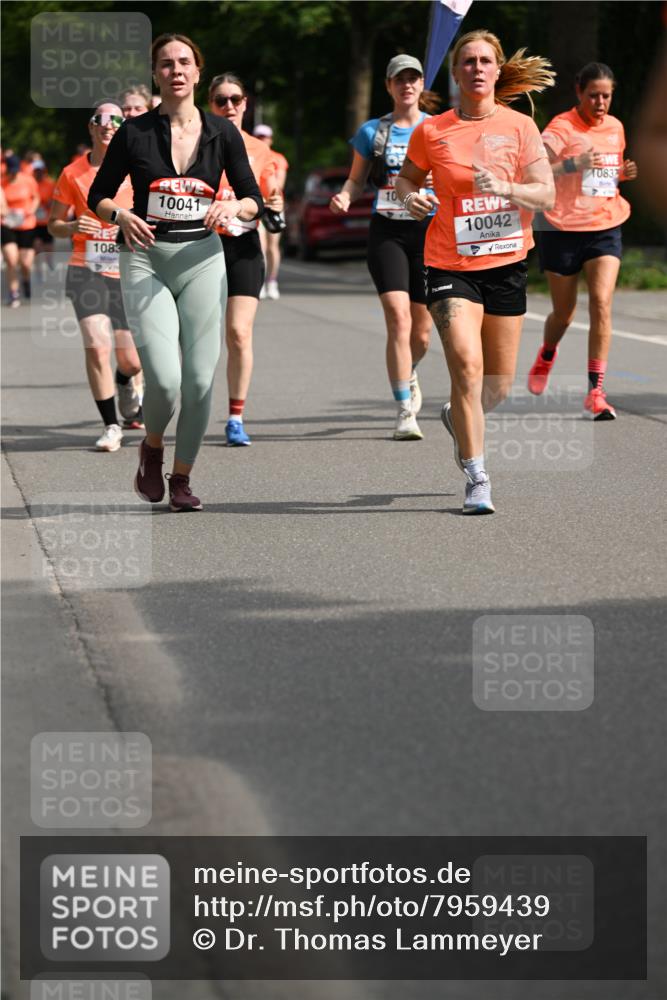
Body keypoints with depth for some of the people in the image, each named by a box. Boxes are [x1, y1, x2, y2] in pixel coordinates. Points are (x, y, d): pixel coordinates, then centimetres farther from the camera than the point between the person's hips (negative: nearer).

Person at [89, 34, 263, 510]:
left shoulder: (222, 133, 4)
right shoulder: (134, 132, 0)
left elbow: (254, 200, 8)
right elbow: (98, 195, 7)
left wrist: (234, 207, -15)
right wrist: (122, 215, -14)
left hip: (202, 258, 2)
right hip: (146, 259, -2)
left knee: (200, 379, -3)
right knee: (164, 377, -16)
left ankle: (182, 478, 16)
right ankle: (152, 448, 16)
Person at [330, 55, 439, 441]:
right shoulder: (372, 131, 7)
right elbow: (357, 180, 12)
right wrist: (344, 197, -9)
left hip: (429, 230, 1)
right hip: (387, 232, -1)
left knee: (421, 332, 4)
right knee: (398, 319, -17)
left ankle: (408, 373, 39)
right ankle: (405, 412, -13)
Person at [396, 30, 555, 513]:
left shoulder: (520, 127, 0)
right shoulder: (432, 131, -1)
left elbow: (546, 194, -6)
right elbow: (407, 176, 16)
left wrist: (504, 187, -23)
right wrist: (410, 195, -7)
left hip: (506, 261, 2)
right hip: (451, 264, -2)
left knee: (499, 383, 10)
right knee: (467, 366, -20)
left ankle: (460, 419, 45)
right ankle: (476, 478, -11)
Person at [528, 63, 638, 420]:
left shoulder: (615, 128, 9)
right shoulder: (561, 128, -10)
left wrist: (623, 174, 3)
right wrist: (573, 164, -32)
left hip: (605, 228, 3)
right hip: (564, 229, -3)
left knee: (601, 303, -15)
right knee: (564, 312, 10)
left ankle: (595, 392, -14)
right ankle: (546, 357, 45)